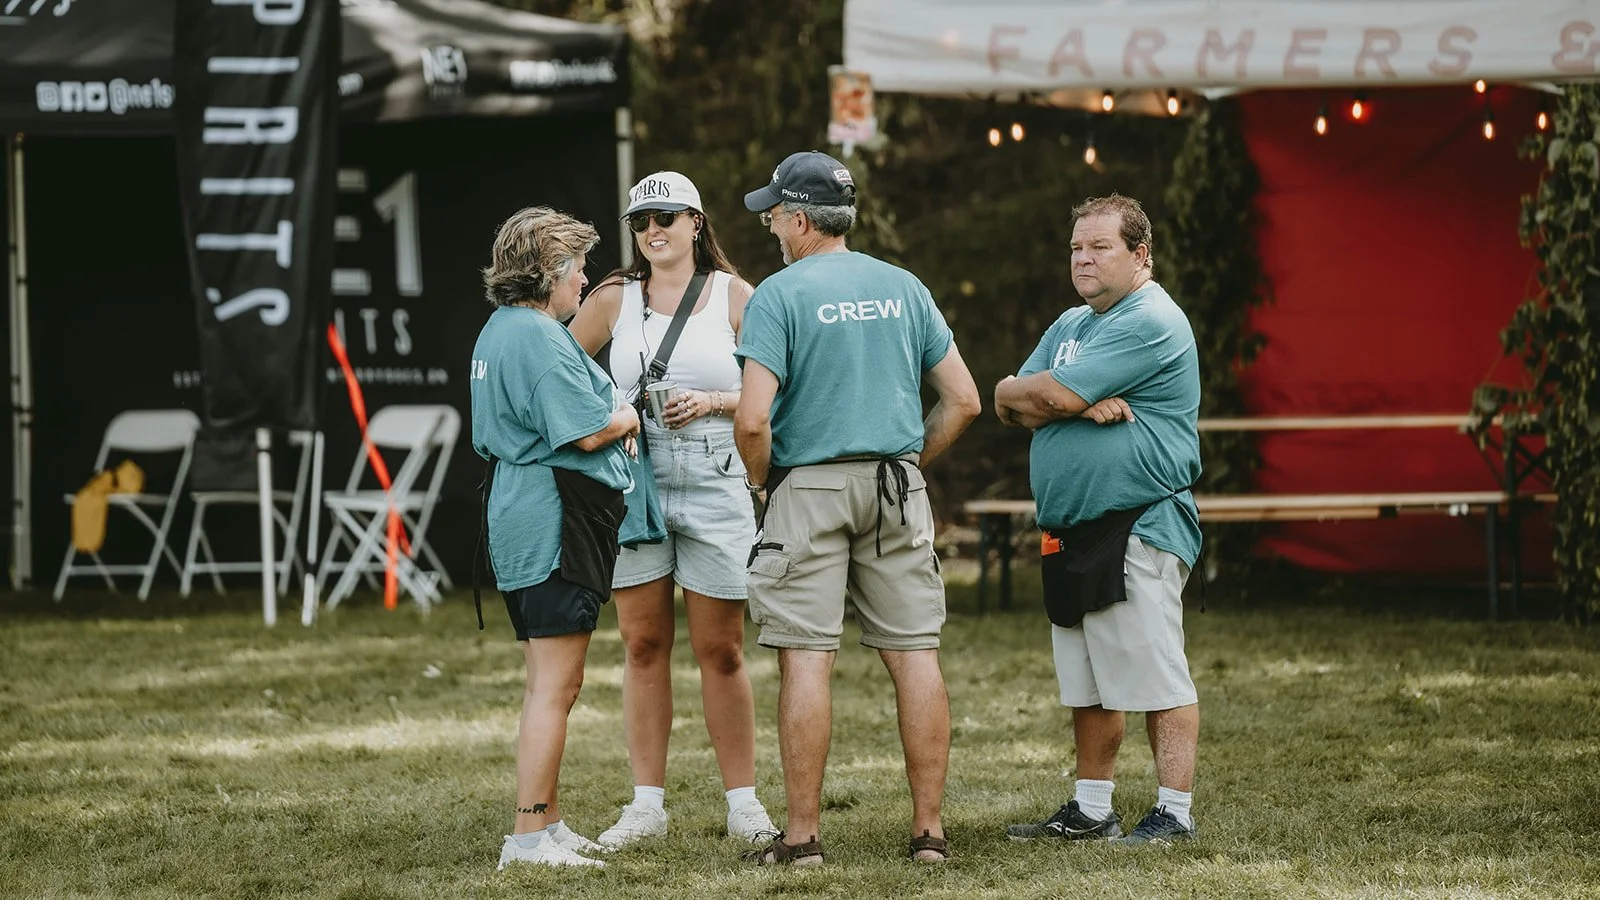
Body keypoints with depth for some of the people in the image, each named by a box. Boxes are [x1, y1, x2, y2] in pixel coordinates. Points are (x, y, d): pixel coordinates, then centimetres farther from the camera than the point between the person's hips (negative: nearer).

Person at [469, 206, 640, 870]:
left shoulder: (497, 330, 18)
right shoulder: (540, 337, -15)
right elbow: (589, 431, -20)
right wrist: (628, 416, 1)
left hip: (516, 516, 11)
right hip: (557, 521, -11)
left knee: (550, 683, 16)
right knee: (554, 685, -10)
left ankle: (547, 823, 21)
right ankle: (529, 836, -12)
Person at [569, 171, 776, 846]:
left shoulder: (732, 296, 3)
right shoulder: (616, 297, 8)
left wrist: (712, 402, -12)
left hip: (715, 481, -2)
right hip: (633, 480, 2)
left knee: (720, 649, 1)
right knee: (643, 644, 4)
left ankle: (743, 803, 9)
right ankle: (646, 805, 9)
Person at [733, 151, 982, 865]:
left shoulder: (779, 295, -7)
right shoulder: (903, 288, 9)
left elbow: (753, 418, -16)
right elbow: (963, 400, 9)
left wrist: (761, 483, 1)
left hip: (809, 488, -4)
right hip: (899, 492, 4)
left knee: (806, 658, -2)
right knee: (915, 654, 5)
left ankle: (803, 833, -1)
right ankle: (929, 828, 5)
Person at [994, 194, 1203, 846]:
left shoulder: (1151, 323, -11)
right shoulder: (1071, 325, 20)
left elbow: (1052, 396, -17)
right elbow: (1008, 405, 10)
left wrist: (1026, 392, 5)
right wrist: (1084, 404, -8)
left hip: (1139, 529, -9)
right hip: (1070, 532, 9)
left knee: (1157, 680, -8)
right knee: (1088, 686, 14)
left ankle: (1174, 814, -6)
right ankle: (1091, 811, 21)